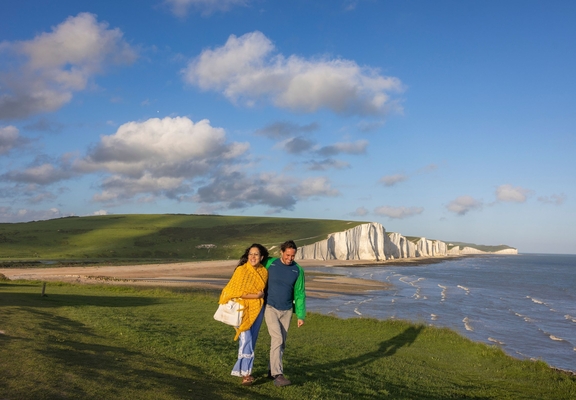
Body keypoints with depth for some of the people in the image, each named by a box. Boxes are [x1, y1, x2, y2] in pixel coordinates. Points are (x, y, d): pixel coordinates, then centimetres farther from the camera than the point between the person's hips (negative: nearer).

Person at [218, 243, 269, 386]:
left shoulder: (264, 271, 3)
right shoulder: (241, 270, -13)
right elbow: (238, 292, -16)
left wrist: (261, 297, 2)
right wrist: (256, 296, -15)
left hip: (257, 310, 5)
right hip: (243, 309, -5)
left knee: (252, 341, 9)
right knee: (246, 340, -14)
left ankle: (240, 369, 22)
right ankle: (246, 373, -9)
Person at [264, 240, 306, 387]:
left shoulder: (298, 270, -4)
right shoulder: (270, 264, -8)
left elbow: (300, 294, 0)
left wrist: (301, 315, -2)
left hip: (286, 311, 3)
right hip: (270, 308, -3)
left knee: (281, 342, 10)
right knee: (277, 338, -16)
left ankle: (272, 370, 27)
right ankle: (277, 374, -17)